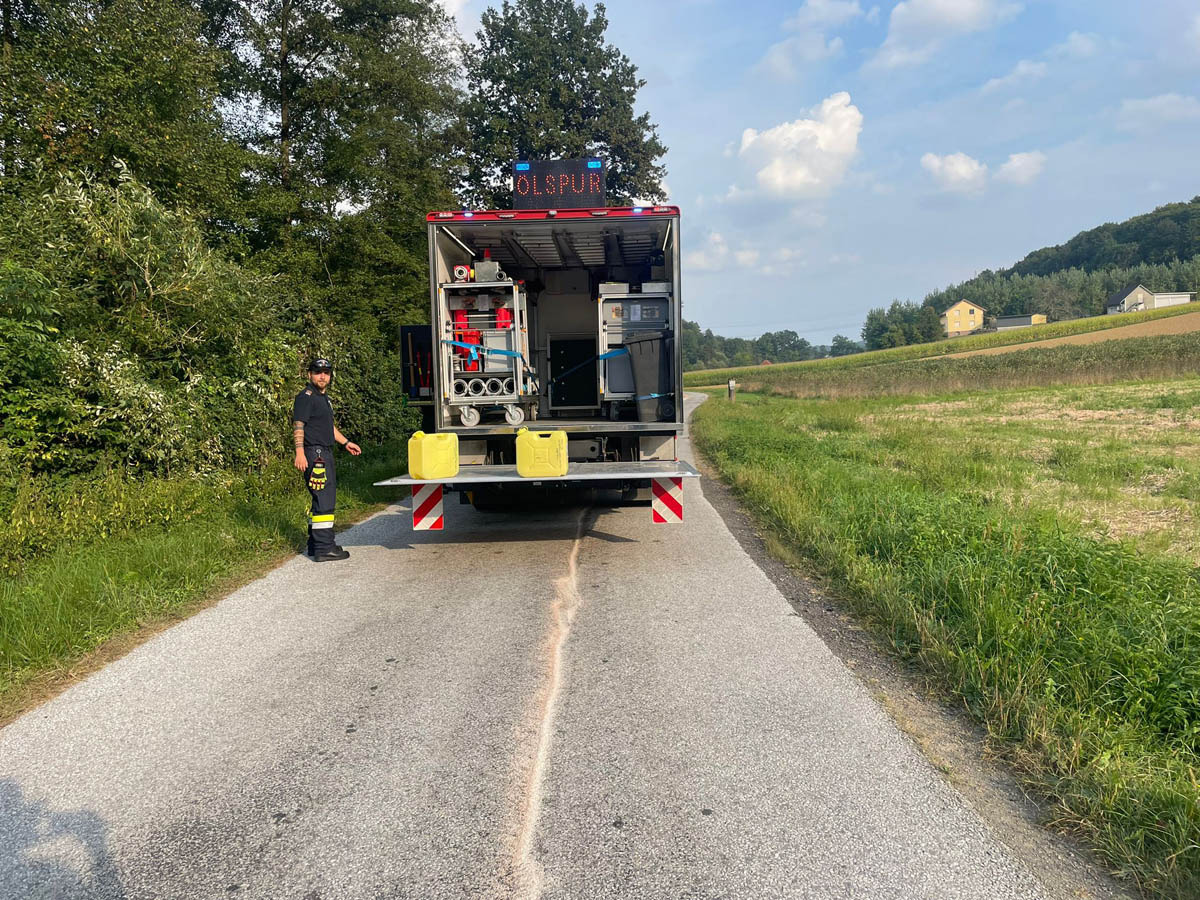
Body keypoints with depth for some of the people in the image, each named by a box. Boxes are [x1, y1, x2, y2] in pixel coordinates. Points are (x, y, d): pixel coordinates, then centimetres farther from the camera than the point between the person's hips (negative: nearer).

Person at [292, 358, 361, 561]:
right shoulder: (306, 397, -9)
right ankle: (324, 548, -11)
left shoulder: (324, 398, 21)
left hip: (326, 453, 10)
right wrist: (300, 452, -27)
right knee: (324, 501, -12)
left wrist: (345, 442, 34)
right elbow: (298, 426, -18)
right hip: (314, 454, -10)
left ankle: (315, 544, 23)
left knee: (324, 500, 15)